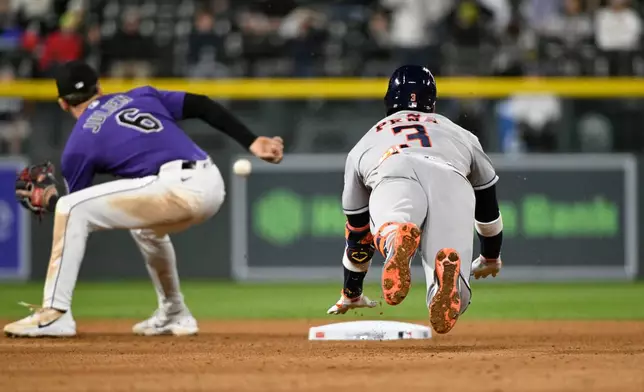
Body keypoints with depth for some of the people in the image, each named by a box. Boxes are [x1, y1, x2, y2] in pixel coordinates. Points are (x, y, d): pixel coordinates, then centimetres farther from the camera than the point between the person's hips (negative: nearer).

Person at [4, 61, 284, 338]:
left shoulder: (79, 143, 10)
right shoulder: (142, 95, 25)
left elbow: (76, 210, 14)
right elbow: (203, 106, 17)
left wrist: (49, 201, 35)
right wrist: (251, 143, 15)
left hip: (177, 189, -7)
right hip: (212, 184, 7)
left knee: (70, 209, -2)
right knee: (144, 223, 38)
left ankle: (55, 314, -8)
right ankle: (174, 316, 40)